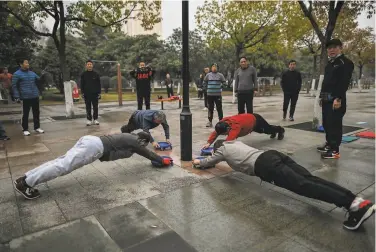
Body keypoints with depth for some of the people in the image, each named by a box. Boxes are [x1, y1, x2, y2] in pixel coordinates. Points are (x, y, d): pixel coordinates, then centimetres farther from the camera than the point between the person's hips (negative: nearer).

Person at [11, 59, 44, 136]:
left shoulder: (32, 73, 14)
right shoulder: (17, 74, -2)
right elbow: (14, 86, -3)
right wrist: (17, 96, -10)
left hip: (35, 96, 5)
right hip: (25, 97, -5)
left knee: (36, 113, 10)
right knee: (25, 114, 2)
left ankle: (37, 127, 21)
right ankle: (25, 129, 12)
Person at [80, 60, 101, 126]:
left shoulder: (96, 74, 4)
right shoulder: (83, 74, 6)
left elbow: (99, 84, 6)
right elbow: (82, 84, 8)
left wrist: (99, 93, 0)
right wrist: (82, 93, 1)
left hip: (95, 93, 0)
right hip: (87, 94, 0)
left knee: (95, 107, 3)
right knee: (88, 108, 4)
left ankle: (95, 119, 13)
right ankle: (89, 120, 10)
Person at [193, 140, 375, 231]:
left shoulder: (221, 150, 18)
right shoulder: (235, 142, 39)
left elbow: (208, 162, 34)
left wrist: (198, 161, 56)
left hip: (265, 166, -8)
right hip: (273, 155, 8)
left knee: (303, 186, -21)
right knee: (310, 179, -6)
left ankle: (356, 206, -33)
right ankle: (356, 200, -20)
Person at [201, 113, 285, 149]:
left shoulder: (235, 125, -50)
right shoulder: (223, 122, -29)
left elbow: (230, 139, -61)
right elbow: (215, 133, -27)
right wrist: (209, 143, -41)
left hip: (256, 120, -6)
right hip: (249, 119, 6)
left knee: (267, 129, 25)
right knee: (262, 131, 36)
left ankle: (280, 130, 60)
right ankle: (274, 132, 70)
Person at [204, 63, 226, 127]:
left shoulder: (220, 75, 2)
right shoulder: (208, 75, 6)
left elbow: (224, 82, 9)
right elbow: (204, 82, 17)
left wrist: (220, 87, 3)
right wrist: (207, 88, 10)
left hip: (218, 94, -2)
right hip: (210, 94, 2)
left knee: (219, 108, 1)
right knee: (210, 108, 7)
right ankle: (210, 121, 16)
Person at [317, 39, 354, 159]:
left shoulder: (346, 63, -7)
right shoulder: (330, 64, 21)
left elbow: (344, 82, -17)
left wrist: (338, 98, -24)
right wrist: (322, 96, 19)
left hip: (336, 100, -9)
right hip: (327, 99, 9)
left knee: (334, 124, -8)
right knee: (326, 123, 14)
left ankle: (335, 150, -3)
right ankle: (329, 144, 27)